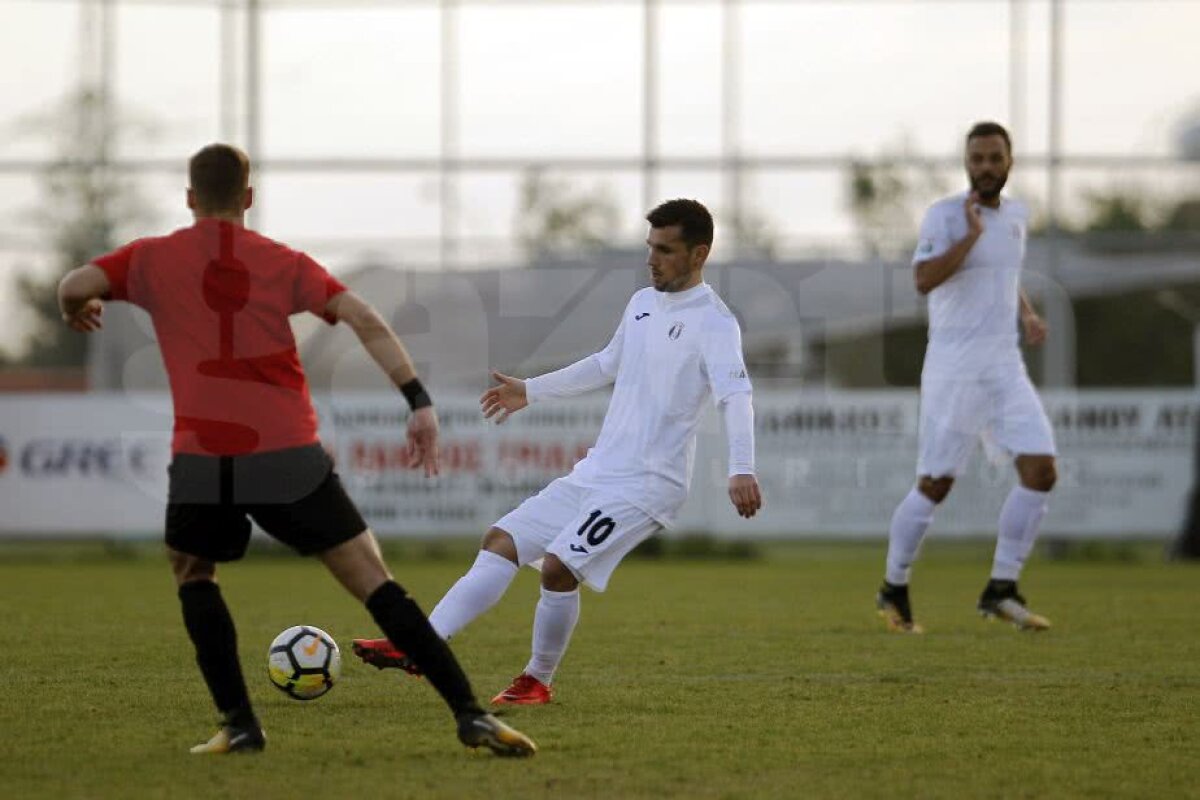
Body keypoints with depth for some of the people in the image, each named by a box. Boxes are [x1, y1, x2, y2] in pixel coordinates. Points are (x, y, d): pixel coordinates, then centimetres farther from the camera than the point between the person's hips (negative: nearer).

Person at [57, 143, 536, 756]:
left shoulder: (153, 259, 10)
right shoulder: (282, 263, 12)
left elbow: (76, 285, -3)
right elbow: (363, 319, 0)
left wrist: (75, 311, 22)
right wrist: (418, 400, -3)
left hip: (201, 459, 0)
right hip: (288, 455, 0)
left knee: (192, 574, 26)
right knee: (374, 583, 3)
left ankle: (239, 724, 12)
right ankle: (469, 713, -5)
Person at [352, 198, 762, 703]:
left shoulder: (713, 323, -13)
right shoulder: (642, 303, 14)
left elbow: (735, 395, -27)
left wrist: (741, 469, -43)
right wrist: (530, 391, 37)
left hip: (647, 486, -9)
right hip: (595, 474, 9)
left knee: (558, 565, -20)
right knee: (500, 543, 2)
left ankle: (538, 681, 1)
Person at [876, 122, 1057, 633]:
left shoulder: (1016, 215, 14)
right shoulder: (945, 215, -9)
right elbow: (924, 279, -24)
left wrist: (1028, 315, 14)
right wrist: (971, 235, -24)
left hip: (1005, 367, 6)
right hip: (954, 369, -6)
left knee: (1040, 471, -8)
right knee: (935, 485, -3)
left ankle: (1002, 590, 0)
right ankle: (893, 591, 14)